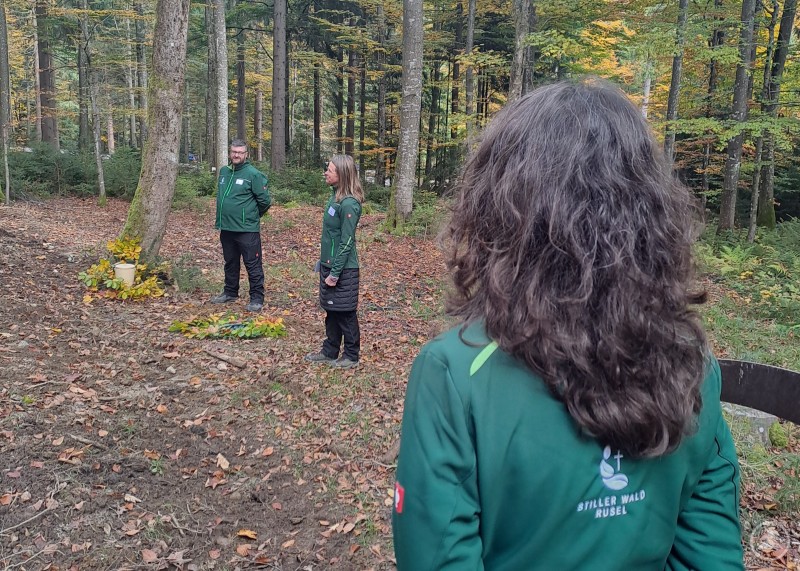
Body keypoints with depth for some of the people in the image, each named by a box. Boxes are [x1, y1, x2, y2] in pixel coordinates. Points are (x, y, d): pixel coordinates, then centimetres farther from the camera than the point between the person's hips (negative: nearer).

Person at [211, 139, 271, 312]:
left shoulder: (254, 174, -12)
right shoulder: (224, 171, 9)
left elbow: (265, 200, -11)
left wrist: (252, 216, 3)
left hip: (247, 229, -7)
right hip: (226, 228, 7)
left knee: (253, 265, -1)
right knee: (230, 263, 20)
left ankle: (257, 298, 6)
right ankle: (230, 292, 34)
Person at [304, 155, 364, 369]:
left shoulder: (349, 203, -20)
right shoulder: (335, 197, 7)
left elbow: (346, 242, -20)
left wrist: (335, 272, -18)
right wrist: (322, 262, 18)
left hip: (343, 268, -9)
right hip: (329, 264, 9)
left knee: (345, 313, 4)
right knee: (332, 311, 17)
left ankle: (351, 356, 18)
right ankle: (330, 351, 30)